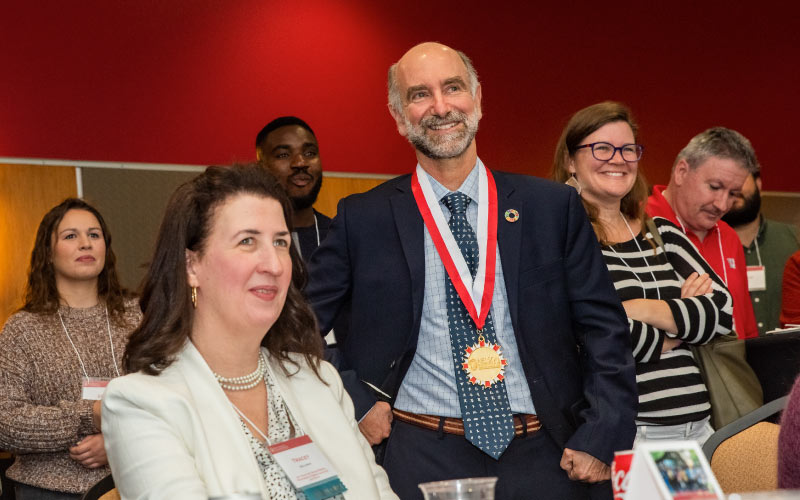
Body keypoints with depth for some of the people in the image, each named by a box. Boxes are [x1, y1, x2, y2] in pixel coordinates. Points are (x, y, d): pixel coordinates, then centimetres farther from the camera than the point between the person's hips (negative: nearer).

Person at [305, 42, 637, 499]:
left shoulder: (553, 206, 2)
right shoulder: (364, 219, 1)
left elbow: (605, 329, 3)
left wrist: (600, 442, -5)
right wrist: (355, 406, -3)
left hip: (545, 456, 1)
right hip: (422, 457, -1)